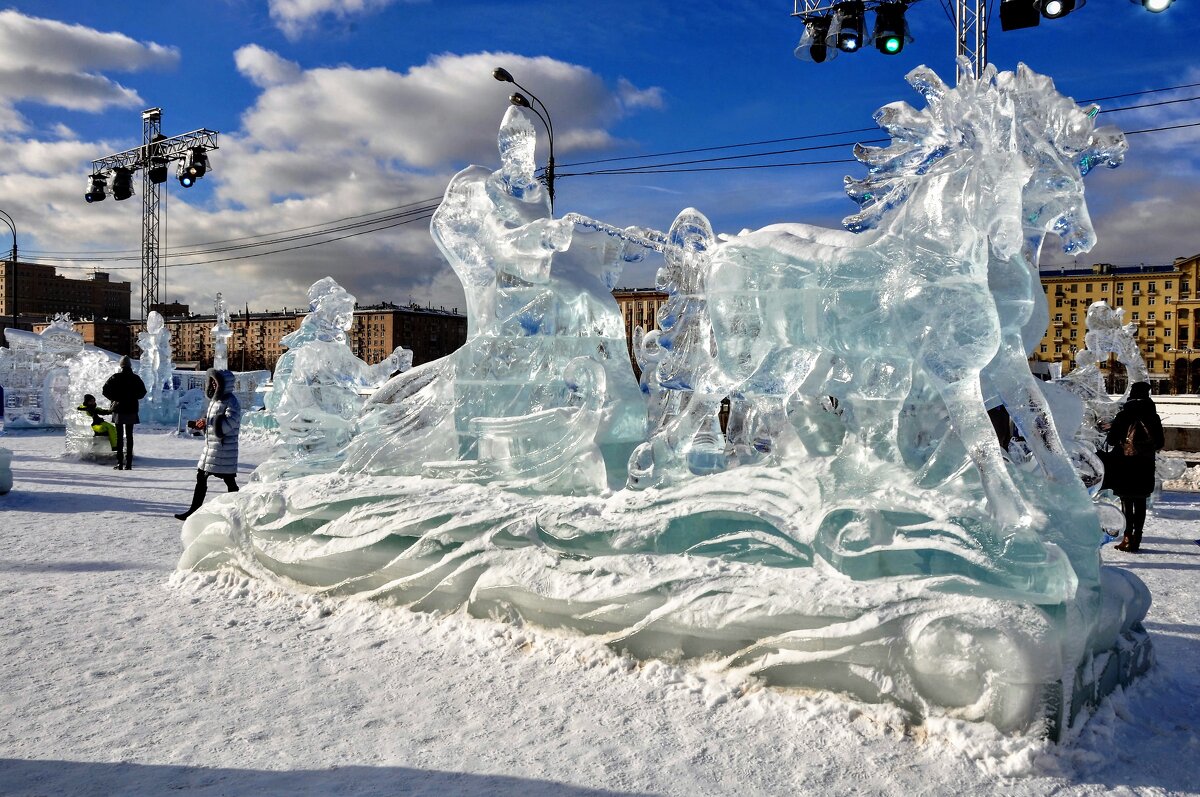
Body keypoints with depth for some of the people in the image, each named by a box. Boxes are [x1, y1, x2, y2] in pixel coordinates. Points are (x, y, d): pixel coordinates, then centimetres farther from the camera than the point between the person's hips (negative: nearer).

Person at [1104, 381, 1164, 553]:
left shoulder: (1122, 416, -7)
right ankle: (1136, 539, 11)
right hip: (1145, 466, 3)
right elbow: (1160, 443, 6)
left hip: (1125, 463, -3)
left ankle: (1128, 538, -3)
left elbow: (1111, 440, -6)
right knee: (1140, 502, 9)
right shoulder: (1153, 417, 1)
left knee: (1127, 501, 1)